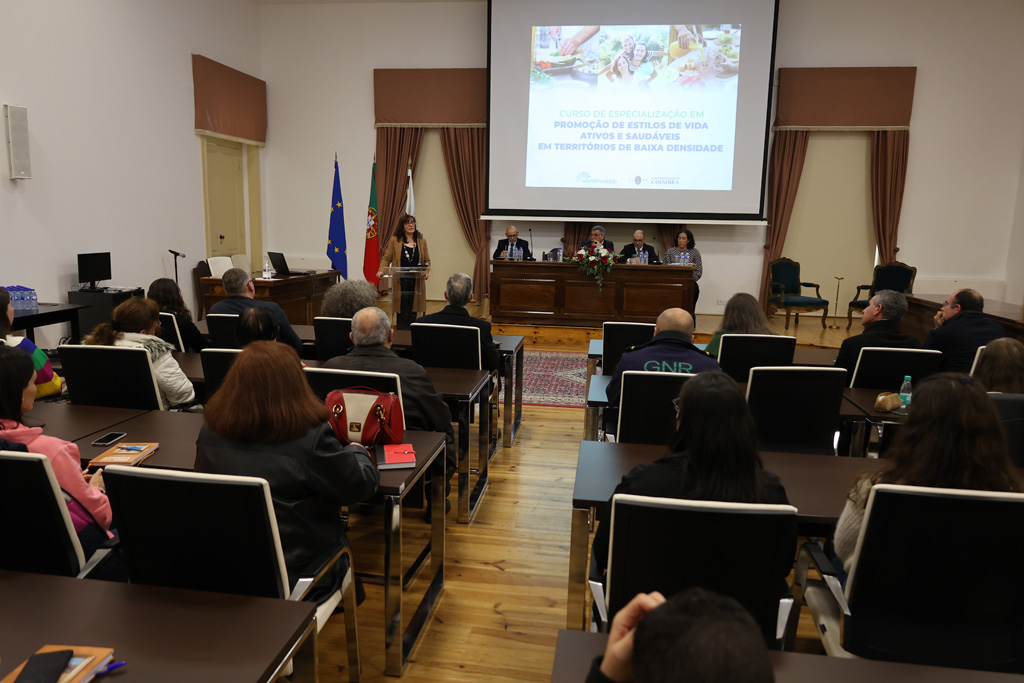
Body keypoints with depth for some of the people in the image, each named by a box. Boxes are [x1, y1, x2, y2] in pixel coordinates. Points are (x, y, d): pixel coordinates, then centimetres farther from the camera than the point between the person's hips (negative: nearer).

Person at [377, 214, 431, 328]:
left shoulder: (421, 241, 11)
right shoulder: (394, 241, 5)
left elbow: (427, 260, 13)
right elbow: (386, 258, 5)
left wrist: (427, 272, -5)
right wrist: (381, 270, -12)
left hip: (416, 283, 2)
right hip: (400, 283, -2)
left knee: (413, 313, 2)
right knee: (402, 313, -5)